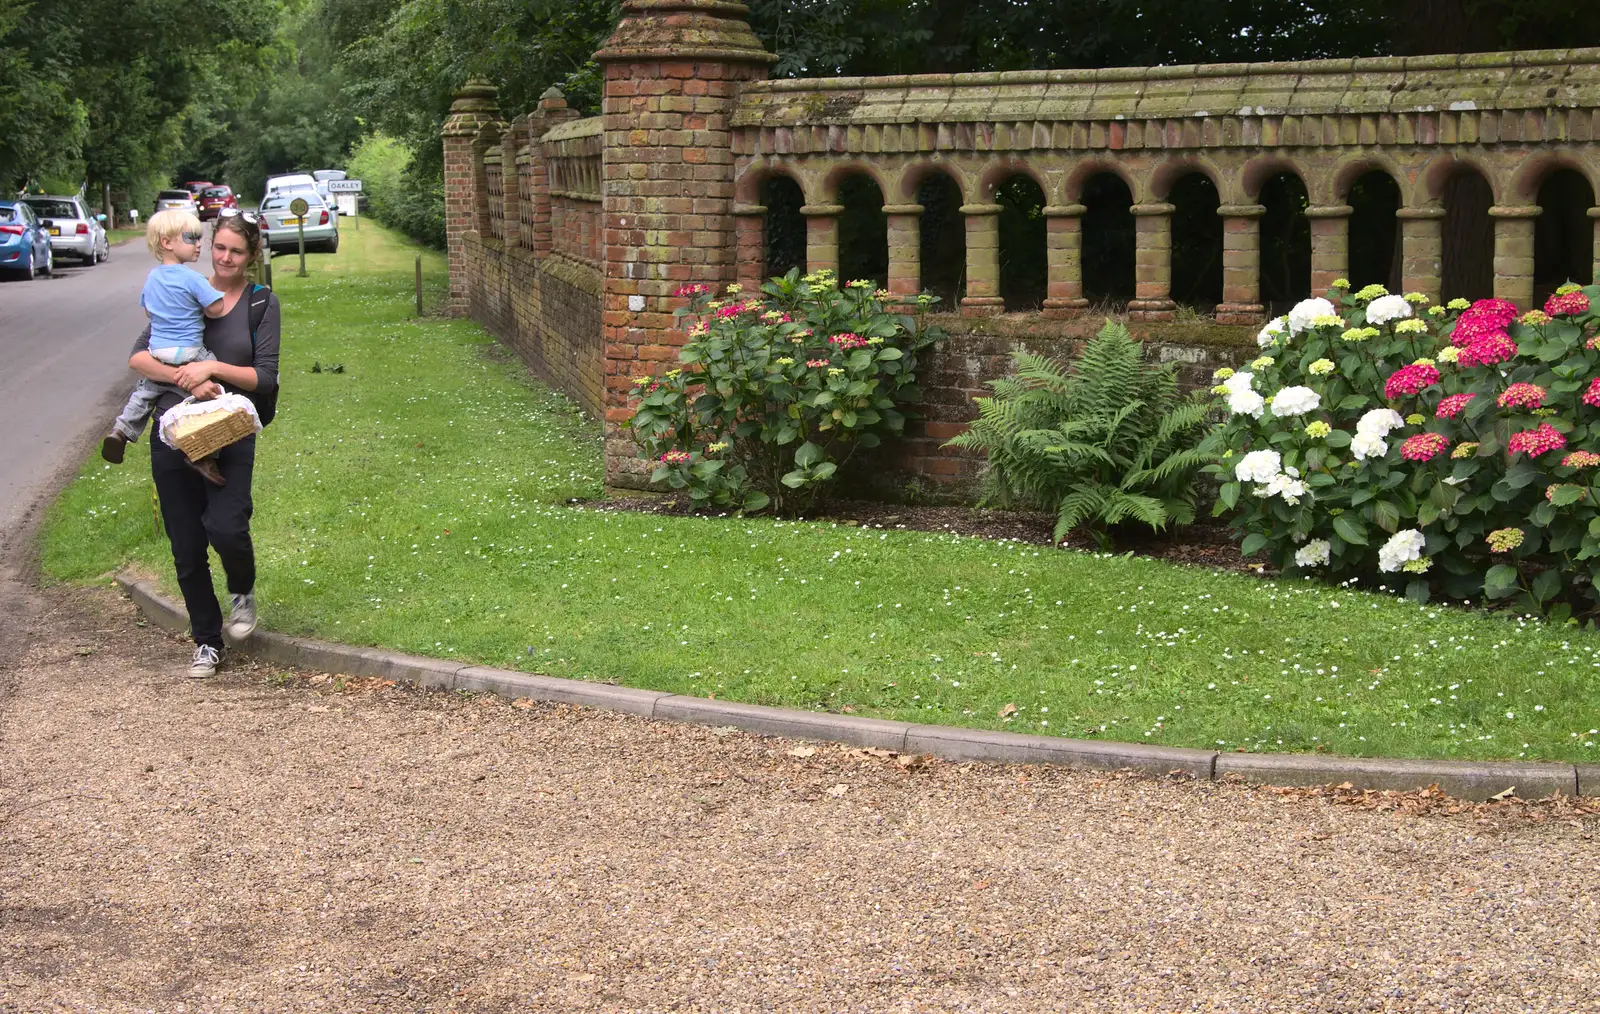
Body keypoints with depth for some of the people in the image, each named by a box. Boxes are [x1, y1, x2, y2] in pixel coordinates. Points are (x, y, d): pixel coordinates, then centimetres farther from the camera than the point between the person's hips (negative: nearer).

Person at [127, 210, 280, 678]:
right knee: (186, 548, 5)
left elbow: (265, 378, -2)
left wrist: (214, 367, -16)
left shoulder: (261, 303, 4)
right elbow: (139, 356, -1)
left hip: (231, 436, -2)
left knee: (225, 526, -22)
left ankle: (243, 592, 11)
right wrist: (186, 378, -16)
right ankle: (207, 642, 21)